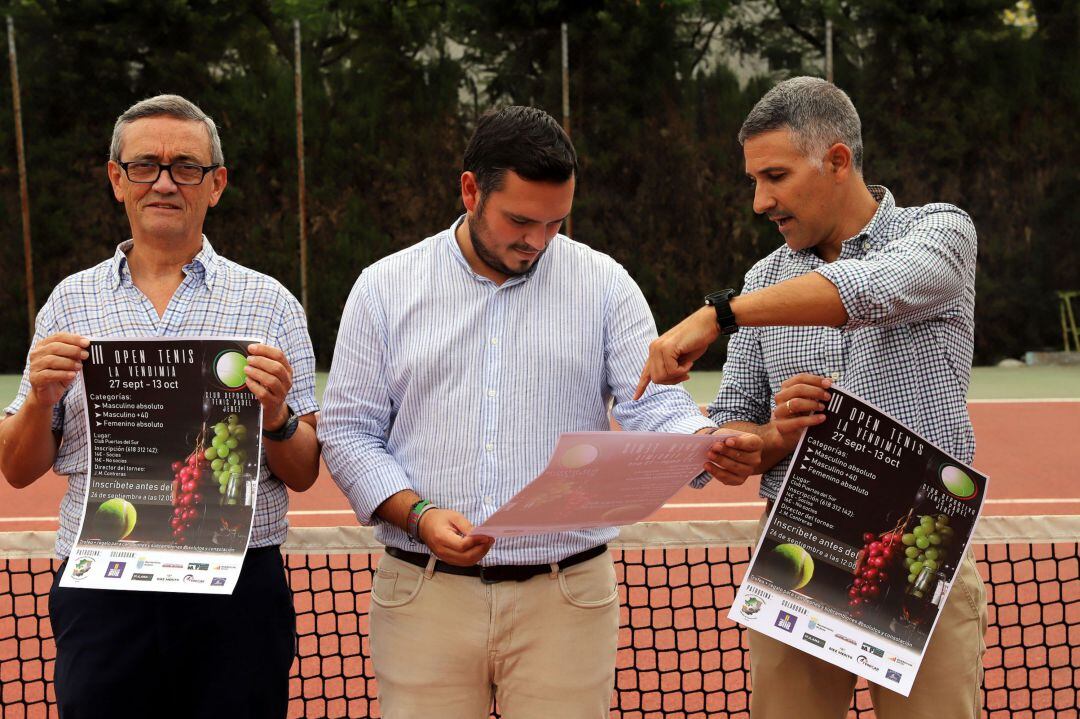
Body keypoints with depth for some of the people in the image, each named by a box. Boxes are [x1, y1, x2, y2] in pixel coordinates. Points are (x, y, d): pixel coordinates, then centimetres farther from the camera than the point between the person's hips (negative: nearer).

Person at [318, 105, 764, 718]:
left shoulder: (605, 286, 5)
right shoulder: (385, 288, 5)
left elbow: (656, 406, -1)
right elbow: (349, 432, 4)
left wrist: (709, 447, -24)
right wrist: (419, 515, -12)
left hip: (565, 598, 0)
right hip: (426, 597, 0)